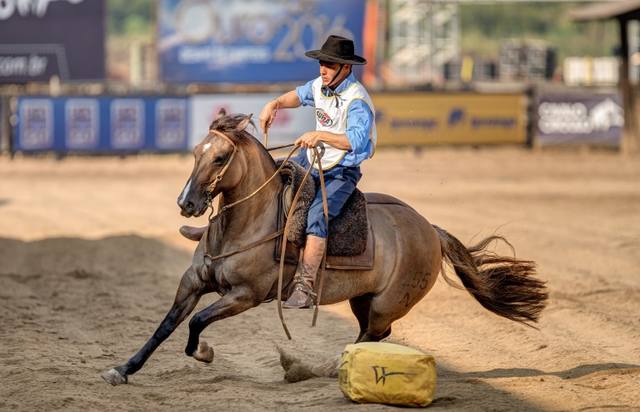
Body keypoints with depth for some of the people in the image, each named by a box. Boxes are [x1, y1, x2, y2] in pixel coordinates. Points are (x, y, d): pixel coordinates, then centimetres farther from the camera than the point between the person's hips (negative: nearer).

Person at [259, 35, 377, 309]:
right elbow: (300, 95, 21)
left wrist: (320, 135, -40)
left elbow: (356, 140, -34)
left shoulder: (357, 100, -24)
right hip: (312, 161, 9)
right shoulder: (321, 85, -1)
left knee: (316, 218, -29)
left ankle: (304, 287, -32)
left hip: (341, 173, -9)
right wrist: (275, 104, 2)